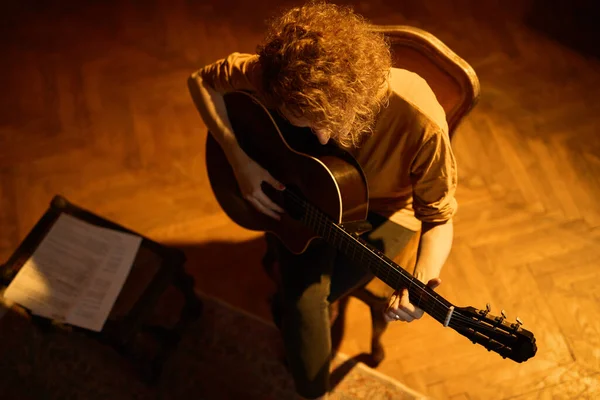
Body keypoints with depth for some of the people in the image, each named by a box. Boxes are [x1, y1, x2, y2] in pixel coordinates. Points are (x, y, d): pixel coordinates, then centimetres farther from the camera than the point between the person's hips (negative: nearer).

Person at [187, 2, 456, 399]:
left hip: (385, 208, -1)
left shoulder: (420, 122, -35)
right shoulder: (288, 76, -28)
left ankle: (290, 312, 24)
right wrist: (240, 160, -23)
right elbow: (203, 80, -12)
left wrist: (422, 281, -41)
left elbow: (439, 217, -21)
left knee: (302, 295, -15)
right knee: (304, 299, -17)